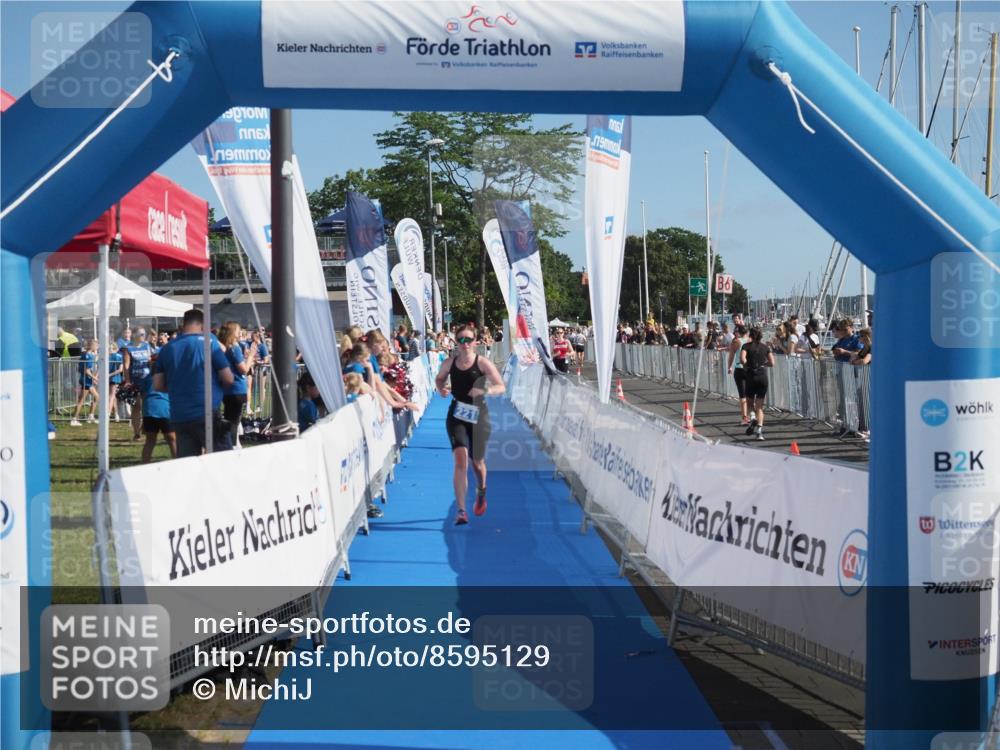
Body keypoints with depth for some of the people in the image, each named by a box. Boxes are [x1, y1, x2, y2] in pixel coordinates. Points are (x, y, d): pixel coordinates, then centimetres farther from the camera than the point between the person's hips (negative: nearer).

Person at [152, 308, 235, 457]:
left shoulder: (167, 348, 7)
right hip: (207, 414, -4)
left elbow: (158, 385, 9)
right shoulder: (209, 342, -4)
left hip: (179, 417, 4)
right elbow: (228, 379, -5)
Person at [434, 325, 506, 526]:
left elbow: (501, 387, -9)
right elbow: (439, 379, 18)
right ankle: (461, 511, -15)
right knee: (461, 458, -17)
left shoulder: (483, 363, -9)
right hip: (457, 415, 1)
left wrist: (485, 391, -28)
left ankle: (481, 491, 50)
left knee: (477, 461, 13)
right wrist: (441, 389, -5)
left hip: (478, 415, 0)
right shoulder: (449, 362, -1)